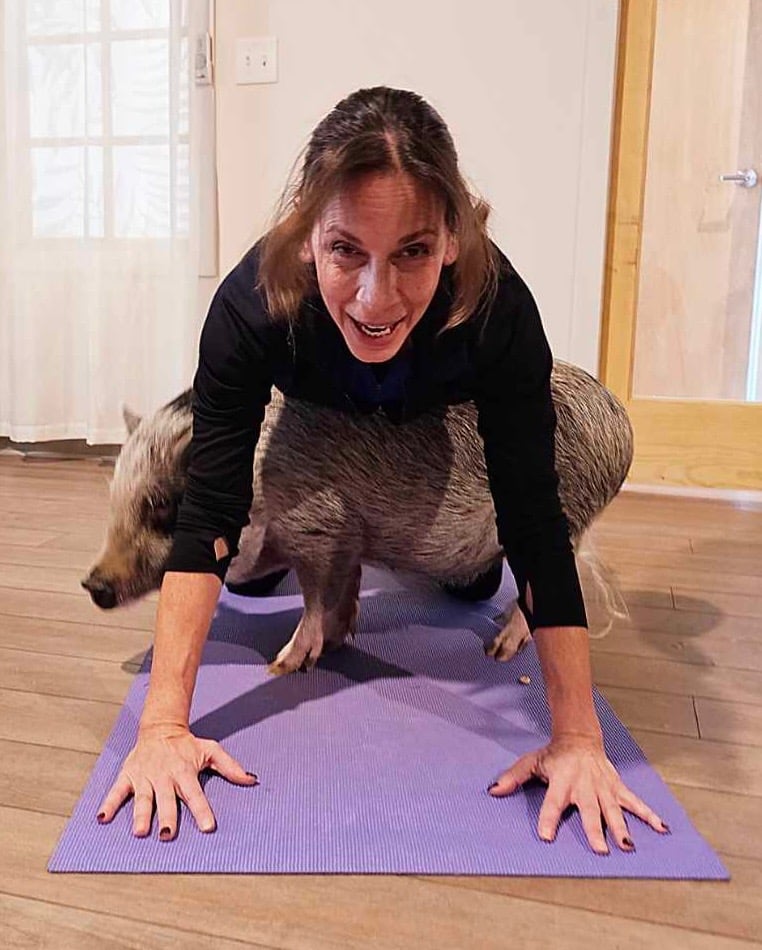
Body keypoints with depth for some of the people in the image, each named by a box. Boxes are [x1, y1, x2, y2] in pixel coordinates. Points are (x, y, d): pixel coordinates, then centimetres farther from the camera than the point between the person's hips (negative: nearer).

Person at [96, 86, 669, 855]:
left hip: (440, 410, 0)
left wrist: (578, 739, -41)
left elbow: (535, 518, -40)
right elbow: (208, 509, -41)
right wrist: (164, 726, -47)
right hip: (319, 409, 1)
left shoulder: (497, 305, -42)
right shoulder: (253, 302, -42)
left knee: (474, 578, 4)